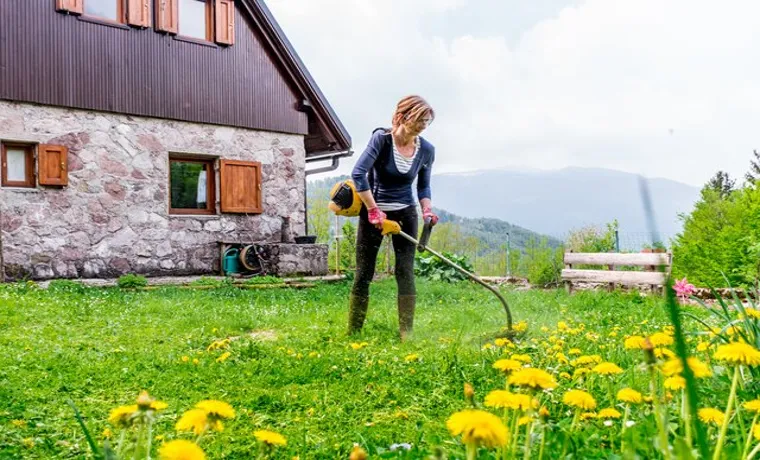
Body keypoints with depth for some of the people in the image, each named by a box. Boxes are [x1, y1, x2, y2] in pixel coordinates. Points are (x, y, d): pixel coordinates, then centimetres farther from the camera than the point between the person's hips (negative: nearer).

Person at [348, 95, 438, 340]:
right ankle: (353, 333, 11)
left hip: (405, 214, 3)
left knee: (405, 272, -4)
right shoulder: (382, 138, -17)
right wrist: (373, 210, -22)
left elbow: (423, 186, 10)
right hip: (373, 211, -3)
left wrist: (427, 209, -9)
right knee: (364, 273, 0)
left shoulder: (426, 149, -3)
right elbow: (358, 173, -23)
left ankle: (406, 334, 2)